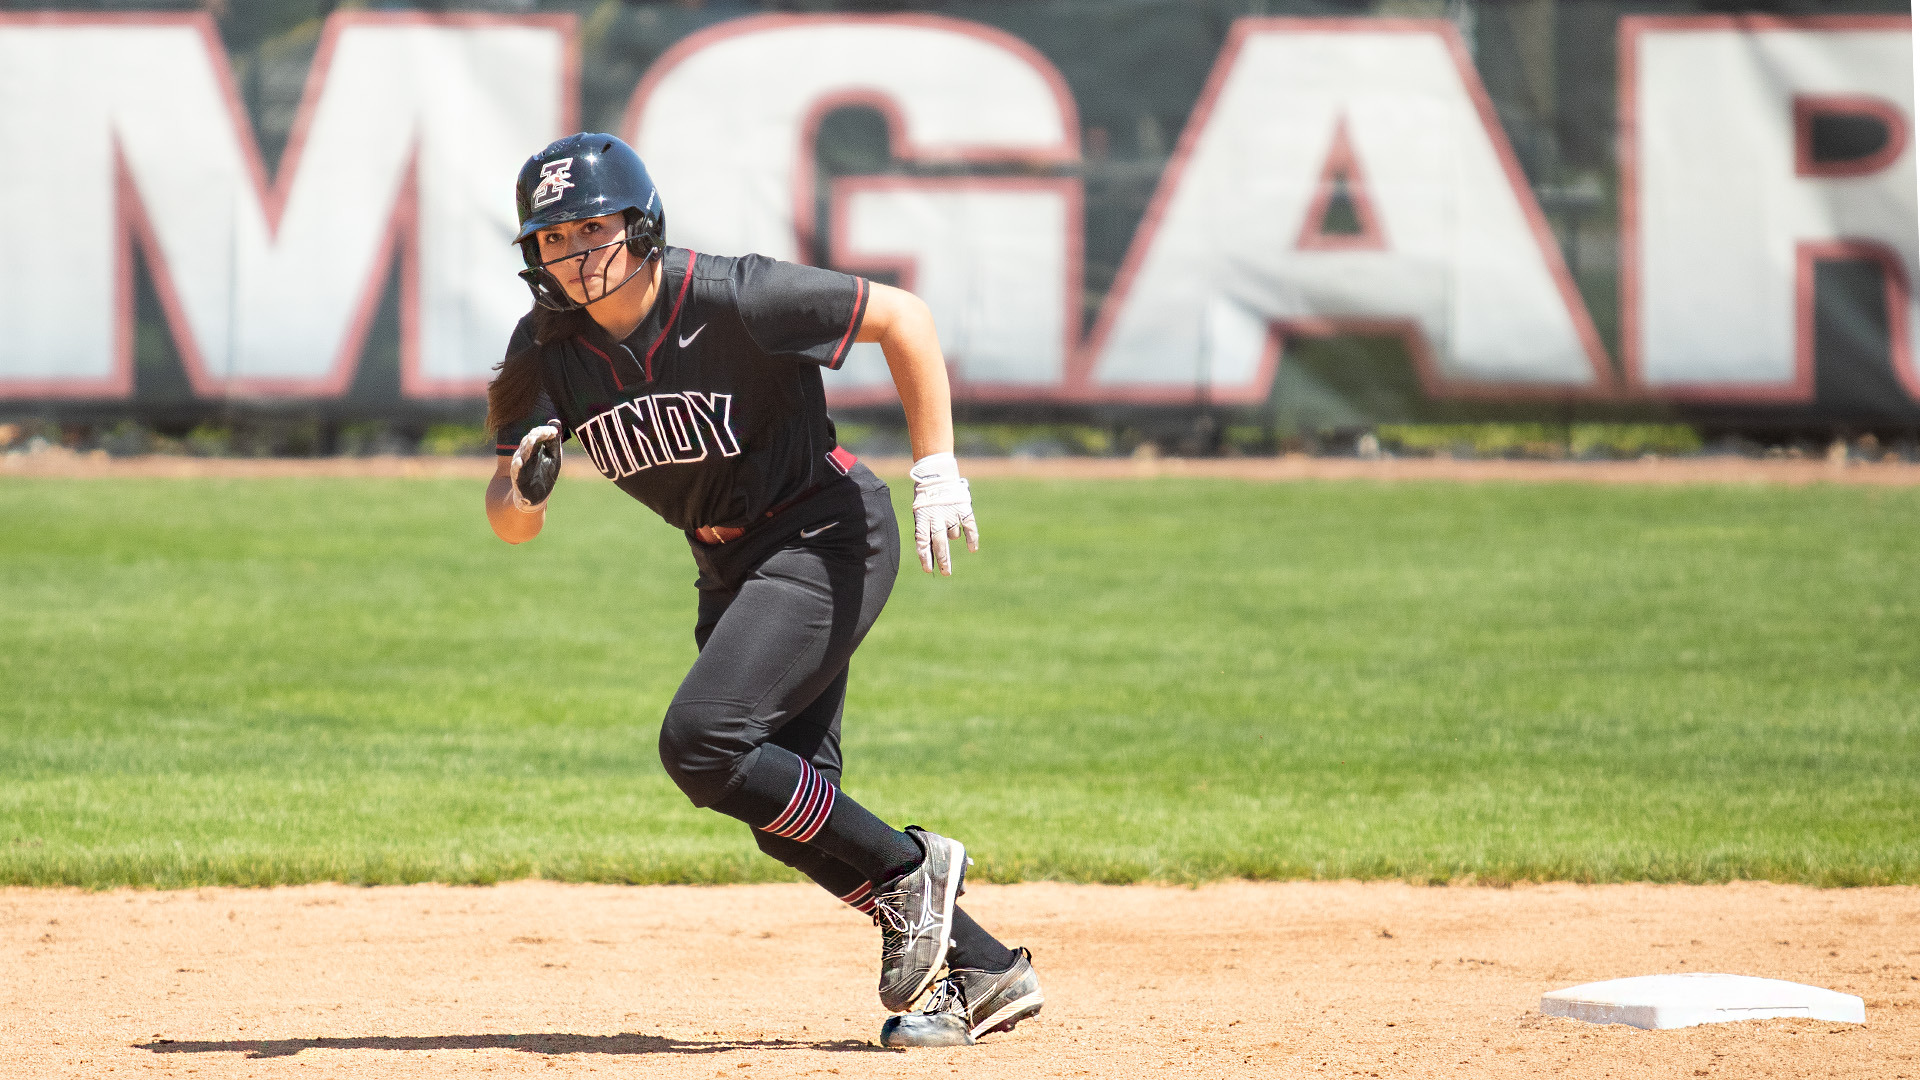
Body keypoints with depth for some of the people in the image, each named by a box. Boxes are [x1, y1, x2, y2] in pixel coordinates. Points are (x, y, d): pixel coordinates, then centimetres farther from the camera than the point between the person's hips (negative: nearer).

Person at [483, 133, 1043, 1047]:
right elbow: (512, 523, -7)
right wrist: (521, 490, -32)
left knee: (701, 743, -23)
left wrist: (937, 474, -19)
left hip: (828, 536, -7)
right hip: (733, 566, 7)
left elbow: (901, 317, -15)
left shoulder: (729, 300, -23)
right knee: (786, 812, 4)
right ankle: (982, 974, 14)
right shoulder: (546, 351, -7)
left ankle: (909, 870, -6)